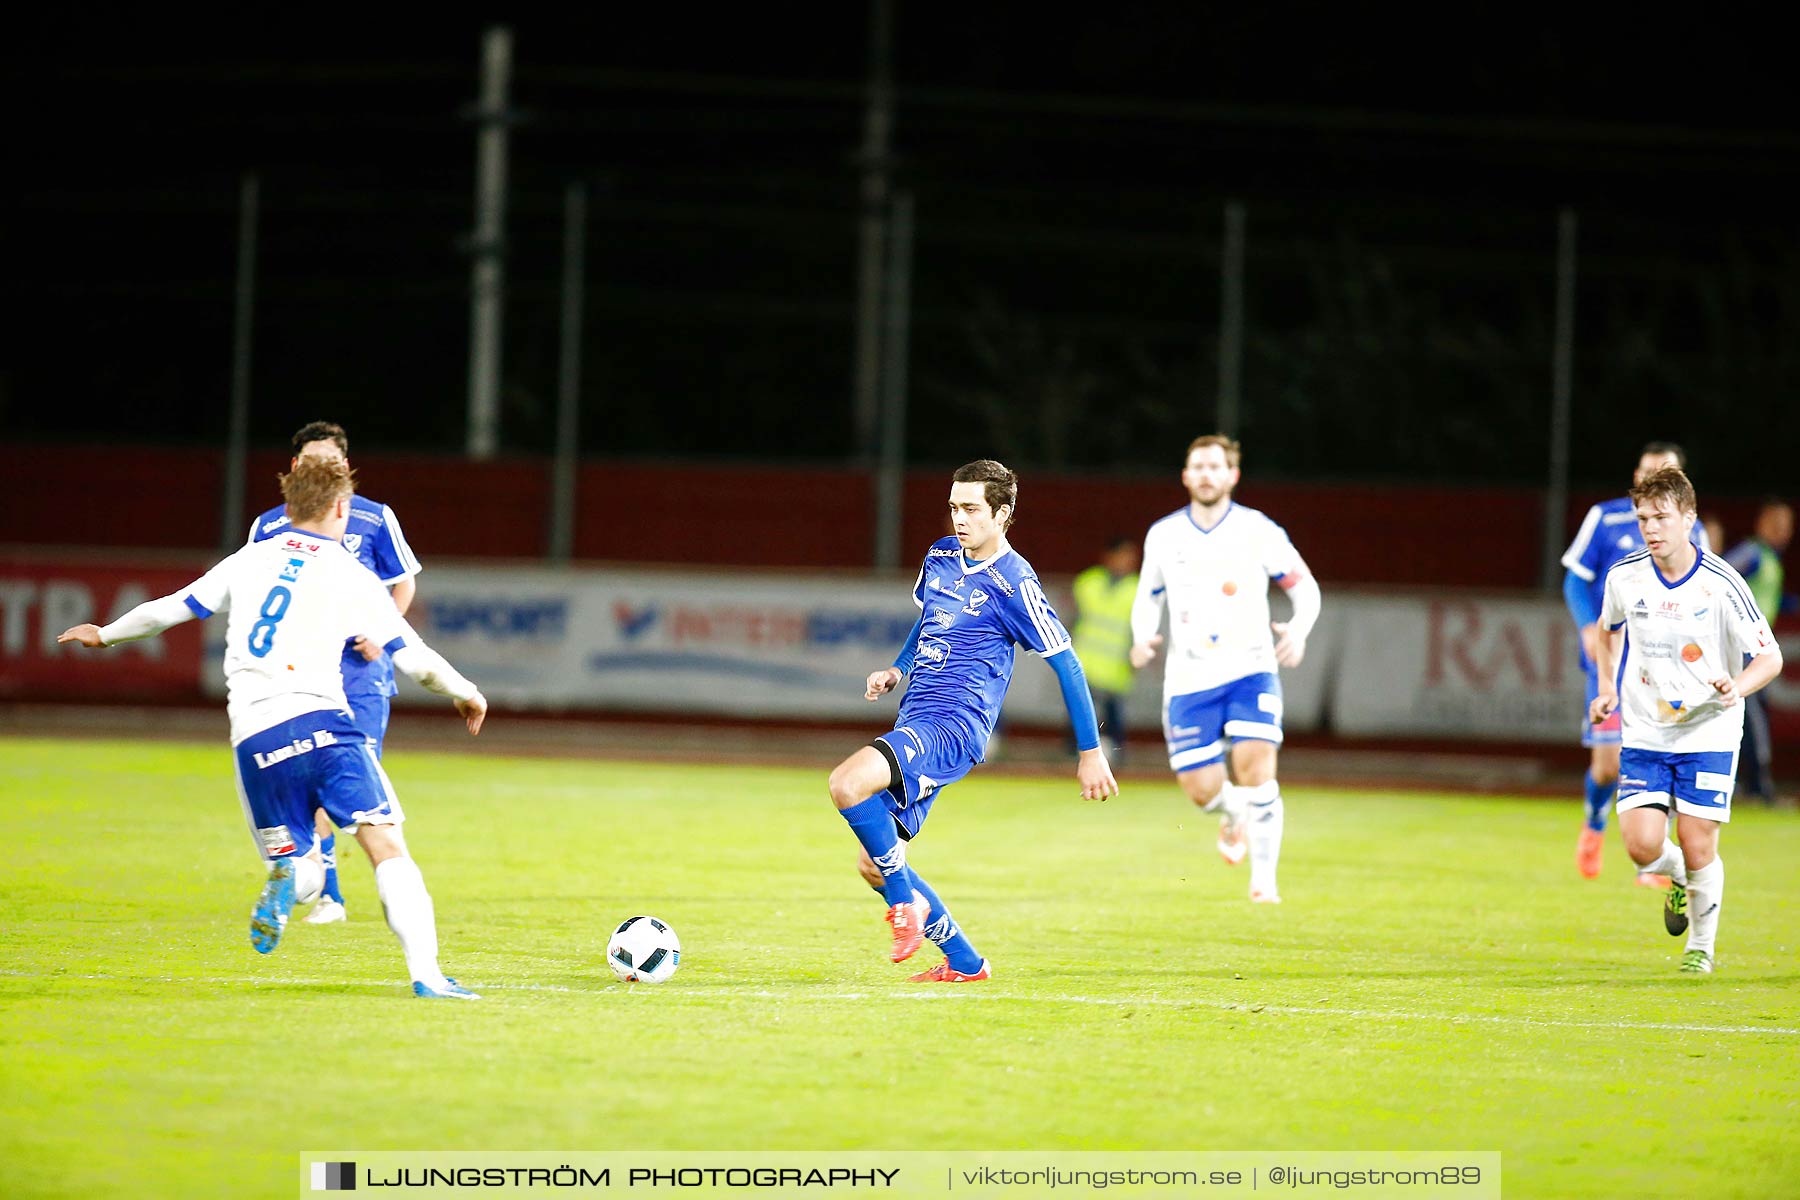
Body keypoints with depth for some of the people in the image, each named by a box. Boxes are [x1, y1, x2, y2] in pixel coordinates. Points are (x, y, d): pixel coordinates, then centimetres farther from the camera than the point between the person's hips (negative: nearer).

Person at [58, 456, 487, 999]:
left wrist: (106, 633, 42)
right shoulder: (352, 578, 7)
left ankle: (287, 879, -24)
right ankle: (425, 971, -25)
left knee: (304, 875, 14)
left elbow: (168, 610, 24)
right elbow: (417, 660, 5)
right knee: (387, 848, -6)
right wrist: (467, 694, 24)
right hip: (319, 721, -4)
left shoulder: (249, 560, 17)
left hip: (253, 740, 4)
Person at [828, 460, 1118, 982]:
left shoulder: (1014, 584, -10)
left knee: (846, 784, -31)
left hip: (954, 724, -8)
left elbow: (1067, 665, -5)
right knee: (873, 864, 6)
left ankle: (907, 902, -13)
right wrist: (898, 670, 14)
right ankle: (964, 963, 18)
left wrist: (1091, 752, -4)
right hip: (916, 723, 8)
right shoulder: (941, 556, 12)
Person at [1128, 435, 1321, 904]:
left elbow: (1305, 587, 5)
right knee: (1201, 789, -3)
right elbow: (1148, 597, 19)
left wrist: (1298, 631, -15)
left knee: (1255, 768, -21)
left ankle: (1263, 878, -10)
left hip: (1250, 671, -2)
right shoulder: (1163, 536, 5)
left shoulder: (1259, 531, -2)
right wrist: (1143, 636, -2)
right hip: (1189, 678, 2)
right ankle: (1233, 814, 35)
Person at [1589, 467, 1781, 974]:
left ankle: (1702, 945, 18)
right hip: (1644, 732, 3)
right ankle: (1678, 878, 26)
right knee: (1643, 847, -10)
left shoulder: (1721, 583, -14)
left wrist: (1738, 687, -29)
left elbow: (1770, 657, -9)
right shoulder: (1625, 576, -3)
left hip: (1708, 732, -3)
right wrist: (1607, 689, 10)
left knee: (1698, 847, -6)